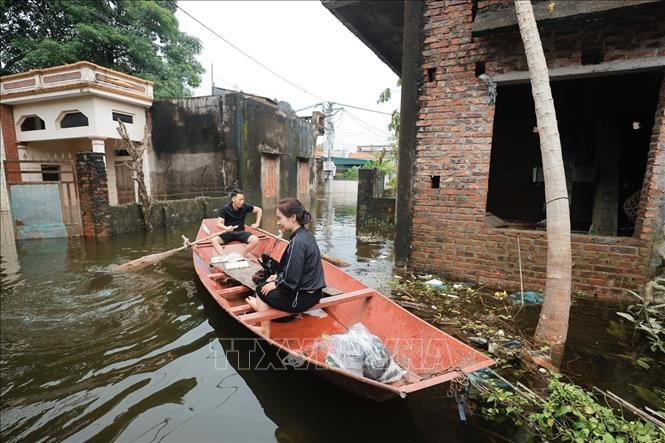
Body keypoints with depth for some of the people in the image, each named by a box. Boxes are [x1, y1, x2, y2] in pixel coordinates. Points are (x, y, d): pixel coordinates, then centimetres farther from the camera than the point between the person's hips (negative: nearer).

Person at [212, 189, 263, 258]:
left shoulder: (245, 207, -7)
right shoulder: (225, 209, -12)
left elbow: (259, 210, 7)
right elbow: (219, 224, -15)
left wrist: (257, 223, 0)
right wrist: (226, 228, -36)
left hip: (241, 232, 1)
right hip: (229, 233, -1)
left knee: (255, 239, -27)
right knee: (214, 240, -29)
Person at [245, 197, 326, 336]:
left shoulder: (297, 242, -26)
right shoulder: (306, 234, 3)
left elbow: (291, 282, -24)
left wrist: (275, 284, -7)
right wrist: (278, 276, 11)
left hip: (302, 297, -9)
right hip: (311, 290, 9)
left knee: (261, 291, 10)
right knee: (265, 284, 20)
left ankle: (265, 331, 25)